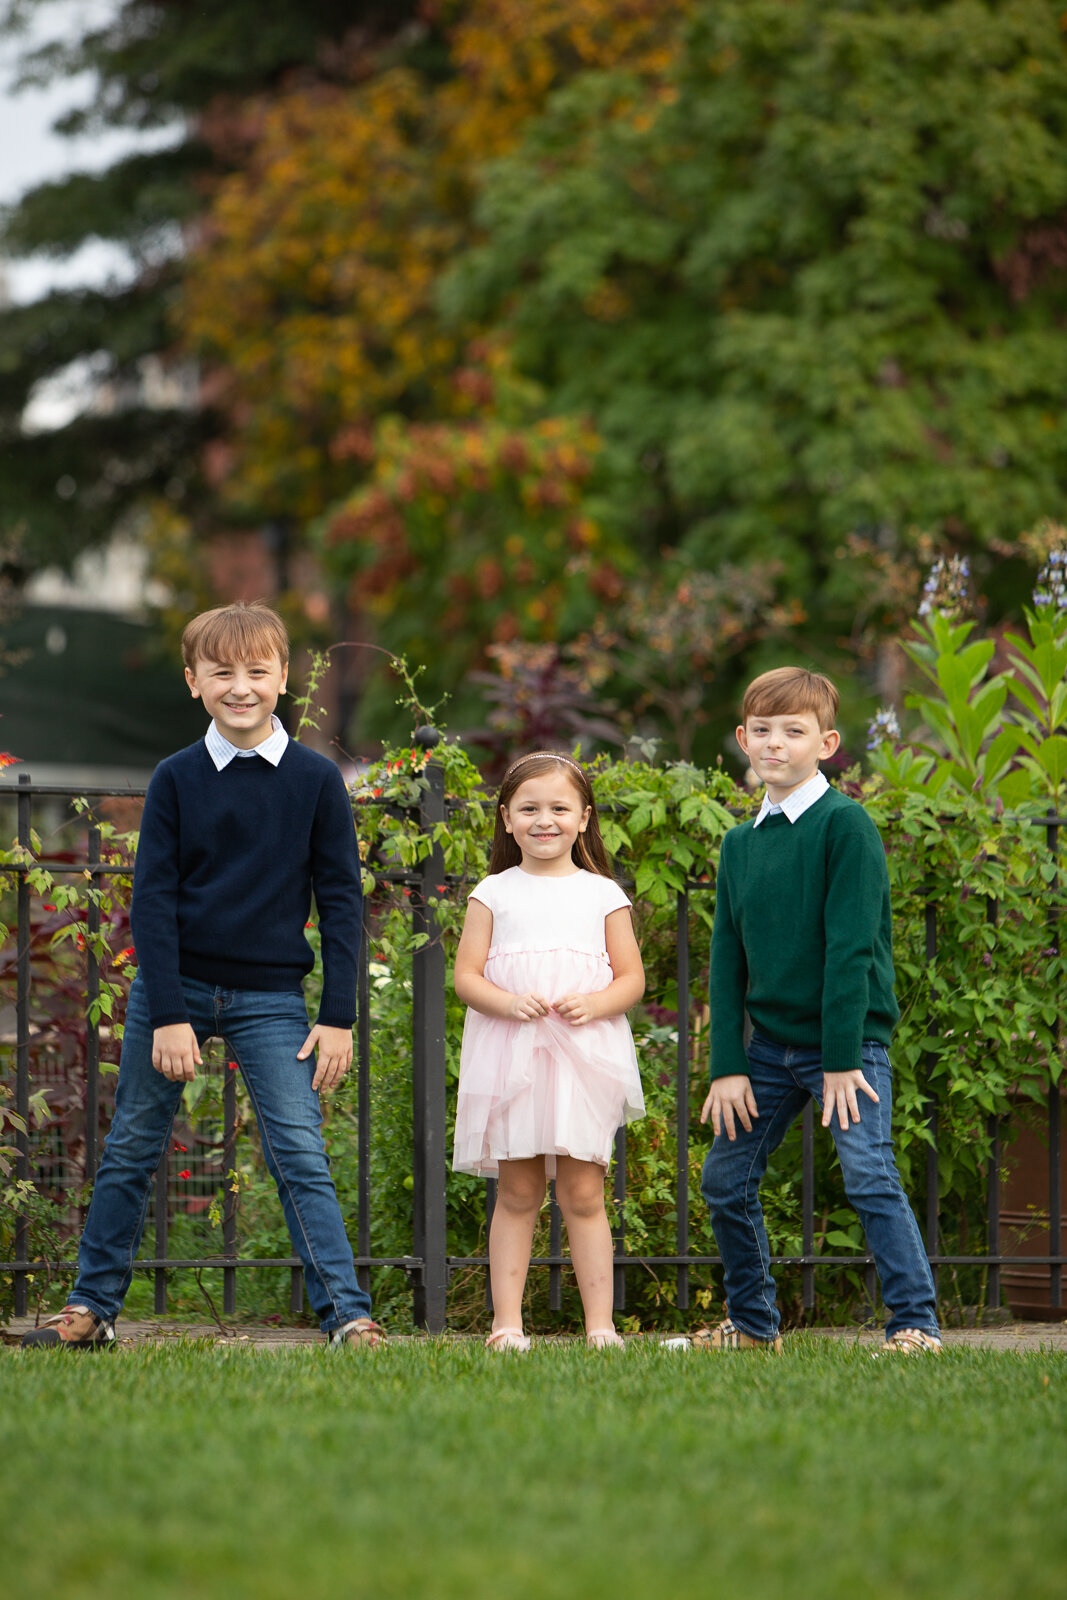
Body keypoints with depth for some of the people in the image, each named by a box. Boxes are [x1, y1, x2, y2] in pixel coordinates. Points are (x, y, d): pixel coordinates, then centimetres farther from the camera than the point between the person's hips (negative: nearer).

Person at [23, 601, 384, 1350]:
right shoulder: (177, 779, 0)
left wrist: (338, 1016, -4)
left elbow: (341, 900, 1)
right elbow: (153, 899, -2)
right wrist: (168, 1015, -9)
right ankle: (92, 1308, 19)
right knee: (131, 1150, 8)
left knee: (300, 1154, -9)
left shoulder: (317, 779, -1)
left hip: (270, 999, -1)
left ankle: (349, 1317, -10)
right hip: (174, 987, 1)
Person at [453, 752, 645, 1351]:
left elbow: (632, 977, 8)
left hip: (585, 1057, 0)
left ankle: (600, 1325, 0)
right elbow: (467, 976, 4)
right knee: (517, 1194, 2)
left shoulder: (602, 894, 8)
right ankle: (507, 1323, 3)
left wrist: (595, 1004, -13)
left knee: (583, 1194, -2)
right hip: (510, 1056, 0)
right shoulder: (493, 893, 7)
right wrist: (511, 1003, -15)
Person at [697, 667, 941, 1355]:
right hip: (771, 1042, 7)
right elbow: (727, 959, 9)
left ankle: (917, 1323, -11)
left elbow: (851, 947, -14)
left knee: (869, 1175, -16)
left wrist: (842, 1057, -17)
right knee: (725, 1179, 8)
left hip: (849, 1040, -7)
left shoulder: (845, 824, -10)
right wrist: (727, 1066, 2)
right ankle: (754, 1322, 22)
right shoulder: (740, 843, 9)